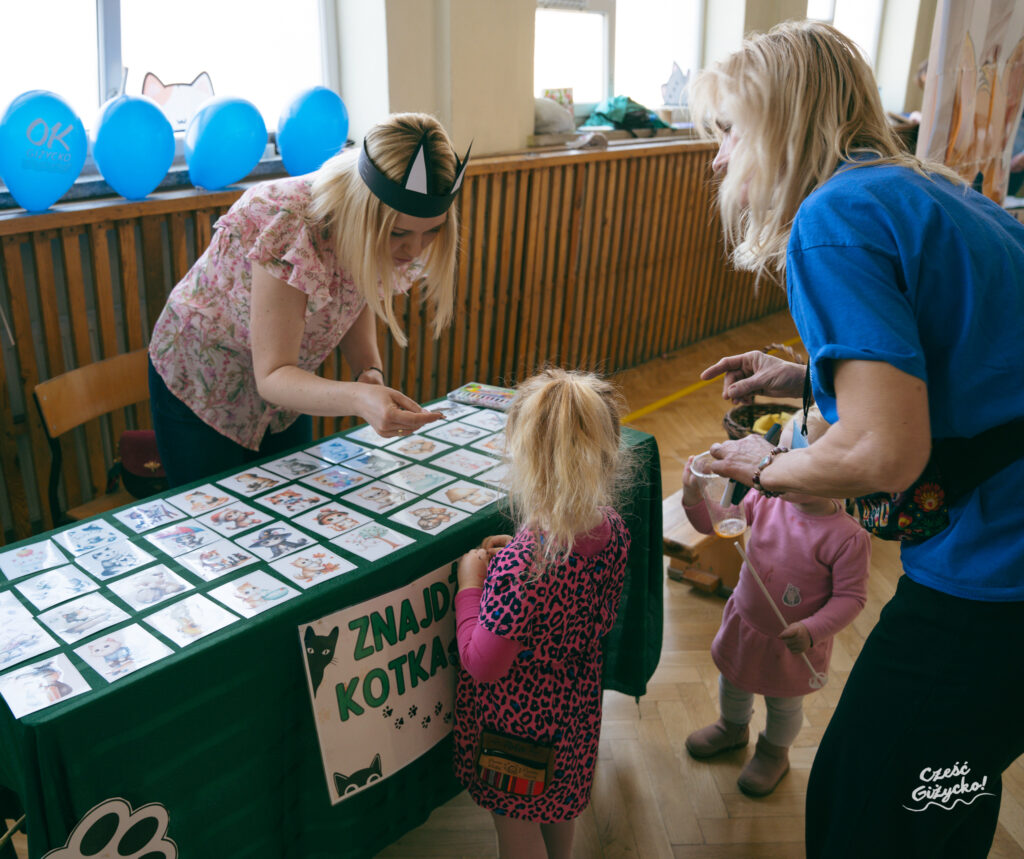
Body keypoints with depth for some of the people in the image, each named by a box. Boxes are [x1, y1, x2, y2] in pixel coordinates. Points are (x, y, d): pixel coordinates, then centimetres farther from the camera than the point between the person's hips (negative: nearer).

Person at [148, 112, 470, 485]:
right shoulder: (290, 228, -36)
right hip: (202, 385, -5)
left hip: (287, 388, 5)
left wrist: (369, 371, -21)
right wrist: (359, 398, -53)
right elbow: (272, 376, -35)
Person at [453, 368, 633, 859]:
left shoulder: (520, 565, -39)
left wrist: (470, 585, -16)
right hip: (576, 705, 7)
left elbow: (481, 664, -27)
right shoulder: (612, 528, -17)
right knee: (559, 806, 34)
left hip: (517, 721, -6)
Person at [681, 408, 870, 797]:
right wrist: (694, 495, -24)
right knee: (733, 683, 30)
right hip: (743, 623, 5)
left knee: (784, 705, 23)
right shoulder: (766, 501, -16)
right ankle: (733, 728, 62)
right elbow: (715, 521, -6)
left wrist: (811, 631, -30)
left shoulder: (847, 537, -29)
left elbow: (851, 597, -21)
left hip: (793, 643, -4)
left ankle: (774, 753, 54)